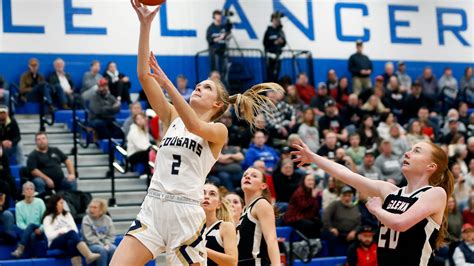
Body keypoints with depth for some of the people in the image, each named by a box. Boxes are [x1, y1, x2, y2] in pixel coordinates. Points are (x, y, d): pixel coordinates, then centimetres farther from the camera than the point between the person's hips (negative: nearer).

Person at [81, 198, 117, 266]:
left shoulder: (107, 219, 8)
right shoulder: (86, 219, -1)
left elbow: (111, 235, 7)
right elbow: (89, 237, -9)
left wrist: (107, 244, -13)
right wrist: (101, 245, -17)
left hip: (106, 243, 3)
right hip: (92, 245, -3)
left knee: (114, 249, -29)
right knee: (102, 250, -35)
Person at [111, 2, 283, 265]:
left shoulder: (219, 130, 5)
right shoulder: (172, 117, 16)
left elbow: (194, 125, -19)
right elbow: (144, 75, 6)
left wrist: (167, 83, -24)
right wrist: (145, 25, -2)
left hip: (185, 212, -4)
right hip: (152, 207, 4)